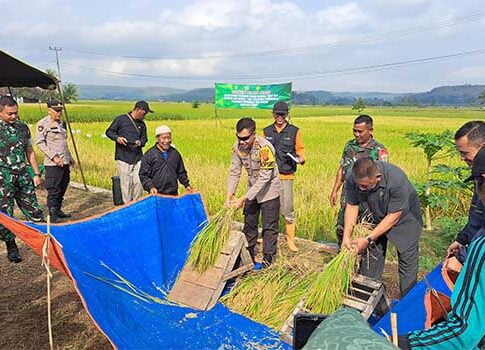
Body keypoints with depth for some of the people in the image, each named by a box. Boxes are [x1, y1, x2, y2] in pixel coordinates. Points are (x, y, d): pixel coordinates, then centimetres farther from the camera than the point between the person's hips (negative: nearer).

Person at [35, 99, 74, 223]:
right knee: (53, 190, -6)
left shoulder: (61, 123, 16)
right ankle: (53, 214, -2)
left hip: (65, 162, 8)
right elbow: (40, 143, -13)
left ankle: (58, 210, 24)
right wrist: (54, 157, -19)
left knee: (62, 188, 13)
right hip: (52, 164, -8)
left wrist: (70, 158, 24)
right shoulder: (43, 124, -7)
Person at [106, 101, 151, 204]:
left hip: (138, 158, 4)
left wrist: (140, 142, -4)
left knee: (139, 183, -3)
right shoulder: (121, 119, 2)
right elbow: (109, 132, 6)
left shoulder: (142, 124, 16)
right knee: (126, 184, -2)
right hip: (123, 158, -4)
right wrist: (117, 138, -14)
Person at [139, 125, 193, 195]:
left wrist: (187, 185, 10)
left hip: (173, 194, 4)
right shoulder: (149, 155, -3)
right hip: (156, 195, -4)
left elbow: (181, 172, 20)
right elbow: (143, 175, -3)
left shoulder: (175, 153, 11)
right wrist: (150, 187, -17)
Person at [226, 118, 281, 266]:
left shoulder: (265, 148, -31)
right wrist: (229, 195, -20)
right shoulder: (237, 147, -13)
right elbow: (234, 173, -7)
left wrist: (243, 198, -31)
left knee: (269, 227, 2)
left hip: (269, 190, -6)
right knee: (249, 225, 15)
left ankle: (268, 261, 15)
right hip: (252, 189, 6)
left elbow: (264, 178, -30)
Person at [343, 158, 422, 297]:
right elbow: (352, 206, -13)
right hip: (376, 217, 4)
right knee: (370, 256, 8)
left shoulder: (397, 180, -38)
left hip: (403, 216, -4)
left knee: (407, 261, -2)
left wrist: (368, 239, -30)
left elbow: (393, 216, -30)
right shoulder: (352, 179, -26)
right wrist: (346, 236, -21)